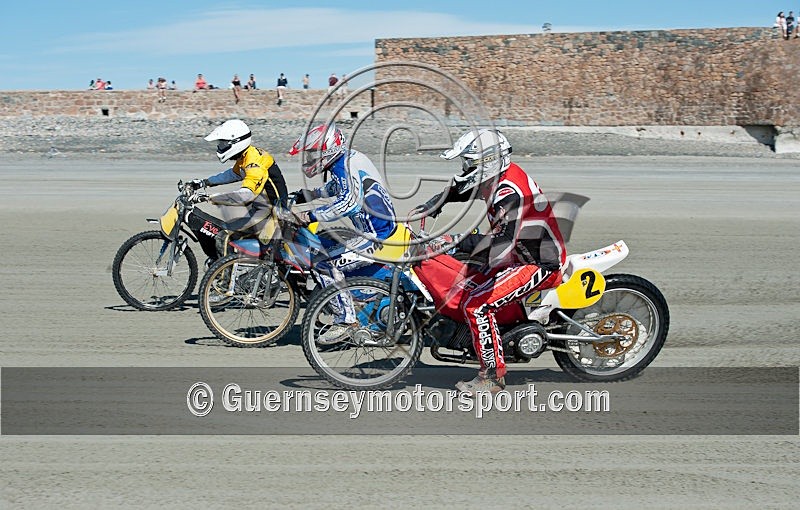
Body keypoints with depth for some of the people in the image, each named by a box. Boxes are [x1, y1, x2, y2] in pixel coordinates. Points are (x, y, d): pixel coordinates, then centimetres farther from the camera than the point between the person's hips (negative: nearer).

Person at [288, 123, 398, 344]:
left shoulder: (346, 166, -16)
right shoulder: (348, 159, 15)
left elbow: (348, 202, -32)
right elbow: (334, 188, 36)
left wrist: (312, 215, -27)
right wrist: (307, 195, 27)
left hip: (376, 235, -11)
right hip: (377, 230, 11)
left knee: (325, 263, -17)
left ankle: (345, 319, -13)